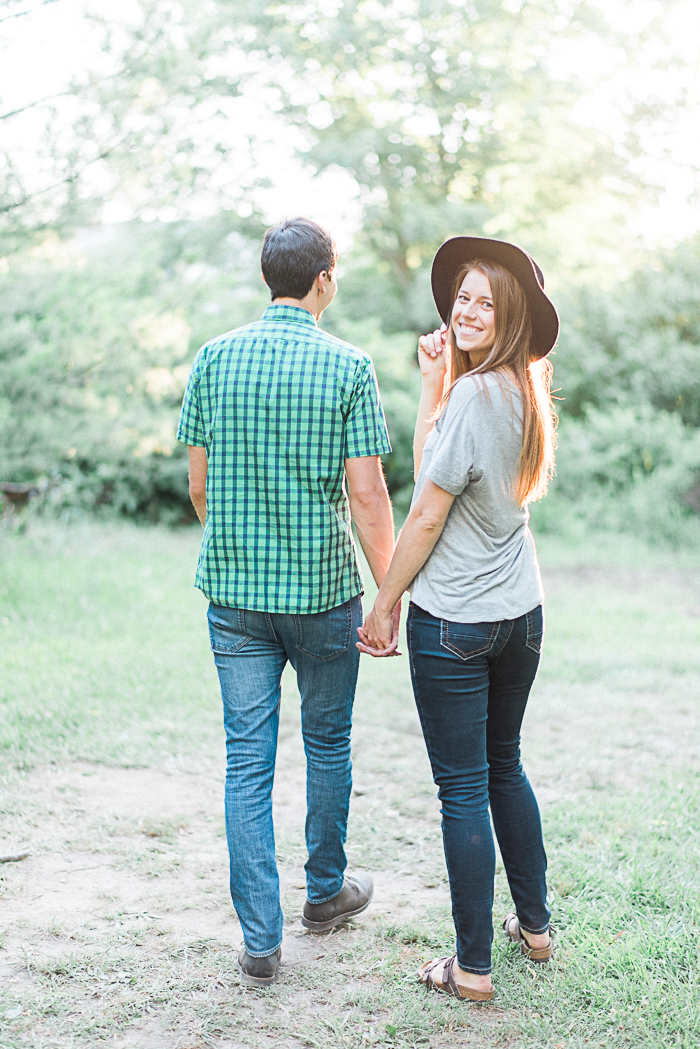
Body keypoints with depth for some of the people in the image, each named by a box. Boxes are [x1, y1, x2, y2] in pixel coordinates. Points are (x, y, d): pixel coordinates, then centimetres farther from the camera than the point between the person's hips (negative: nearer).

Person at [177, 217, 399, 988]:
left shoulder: (214, 360, 0)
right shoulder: (348, 367, -8)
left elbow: (198, 483, 4)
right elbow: (366, 493, -11)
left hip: (234, 591, 2)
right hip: (323, 590, -2)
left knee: (247, 759, 6)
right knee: (327, 743, 18)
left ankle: (260, 940, 7)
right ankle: (325, 892, 35)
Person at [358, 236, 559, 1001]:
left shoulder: (477, 394, -19)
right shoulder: (523, 389, 6)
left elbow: (427, 514, -16)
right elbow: (435, 467, 10)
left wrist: (383, 606, -7)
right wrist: (433, 384, 3)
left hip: (454, 621, -8)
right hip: (521, 613, 8)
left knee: (462, 790, 1)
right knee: (504, 766, 22)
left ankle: (472, 968, 12)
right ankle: (534, 925, 34)